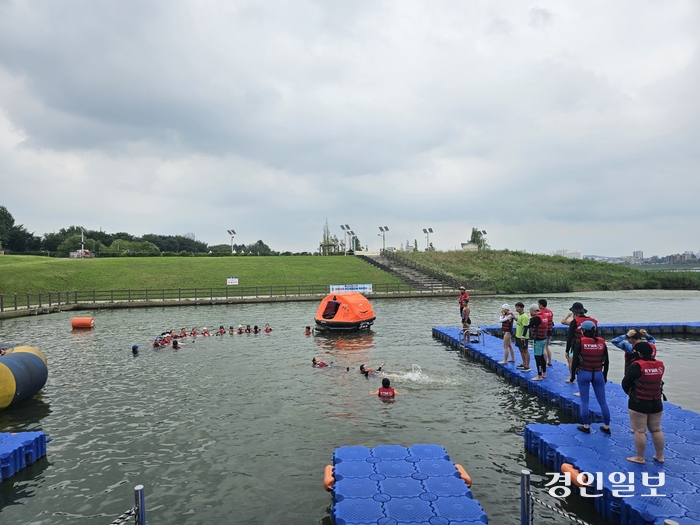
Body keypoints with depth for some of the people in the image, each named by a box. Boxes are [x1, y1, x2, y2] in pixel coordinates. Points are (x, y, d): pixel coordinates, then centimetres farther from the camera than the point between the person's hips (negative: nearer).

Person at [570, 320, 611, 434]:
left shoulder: (580, 342, -10)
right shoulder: (602, 342, -1)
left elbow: (575, 361, -10)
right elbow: (606, 361, 5)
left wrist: (573, 376, 1)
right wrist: (605, 376, 17)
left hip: (584, 374, -3)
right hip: (598, 374, 3)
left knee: (584, 401, 7)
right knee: (602, 401, 12)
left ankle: (586, 426, 13)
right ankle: (607, 427, 21)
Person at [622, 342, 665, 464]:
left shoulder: (636, 366, -19)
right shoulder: (660, 365, -2)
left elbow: (625, 383, -13)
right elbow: (659, 382, 12)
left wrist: (630, 393, 3)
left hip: (638, 403, -6)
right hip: (656, 403, 6)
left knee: (639, 431, 4)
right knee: (656, 430, 18)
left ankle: (640, 458, 11)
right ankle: (660, 456, 28)